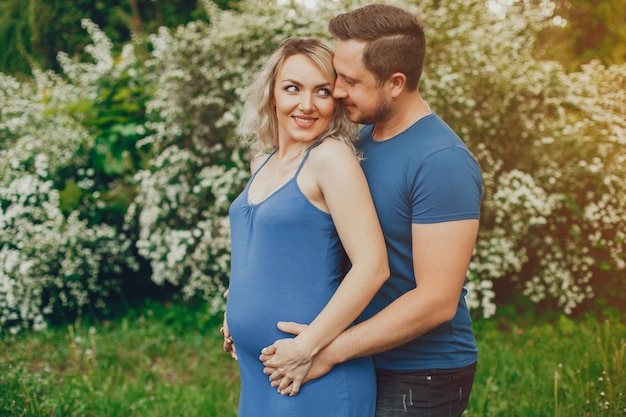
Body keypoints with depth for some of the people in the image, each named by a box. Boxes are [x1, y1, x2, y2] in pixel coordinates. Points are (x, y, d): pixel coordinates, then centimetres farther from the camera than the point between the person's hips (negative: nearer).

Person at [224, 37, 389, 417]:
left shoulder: (331, 157, -14)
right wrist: (237, 311, 10)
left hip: (314, 378, -7)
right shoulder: (264, 164, 9)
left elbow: (372, 267, -20)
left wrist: (306, 347, -19)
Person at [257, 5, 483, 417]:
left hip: (421, 381, -7)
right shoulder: (361, 137, 2)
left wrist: (330, 351, -23)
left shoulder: (441, 163, -22)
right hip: (368, 366, 7)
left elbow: (437, 300, -24)